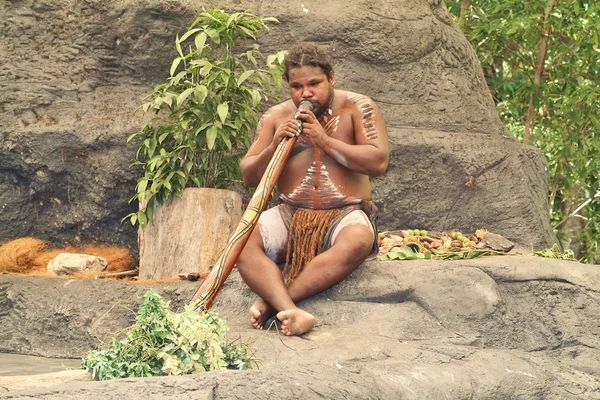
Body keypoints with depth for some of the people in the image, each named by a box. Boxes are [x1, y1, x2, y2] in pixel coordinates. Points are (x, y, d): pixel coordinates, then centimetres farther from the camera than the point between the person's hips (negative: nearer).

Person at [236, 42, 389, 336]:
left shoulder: (356, 108, 4)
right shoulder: (276, 117, 11)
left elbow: (378, 163, -9)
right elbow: (249, 176, 7)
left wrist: (325, 141, -14)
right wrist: (273, 146, -12)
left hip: (346, 213, -2)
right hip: (291, 214, 2)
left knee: (357, 243, -39)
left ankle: (272, 301, -38)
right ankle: (292, 312, -47)